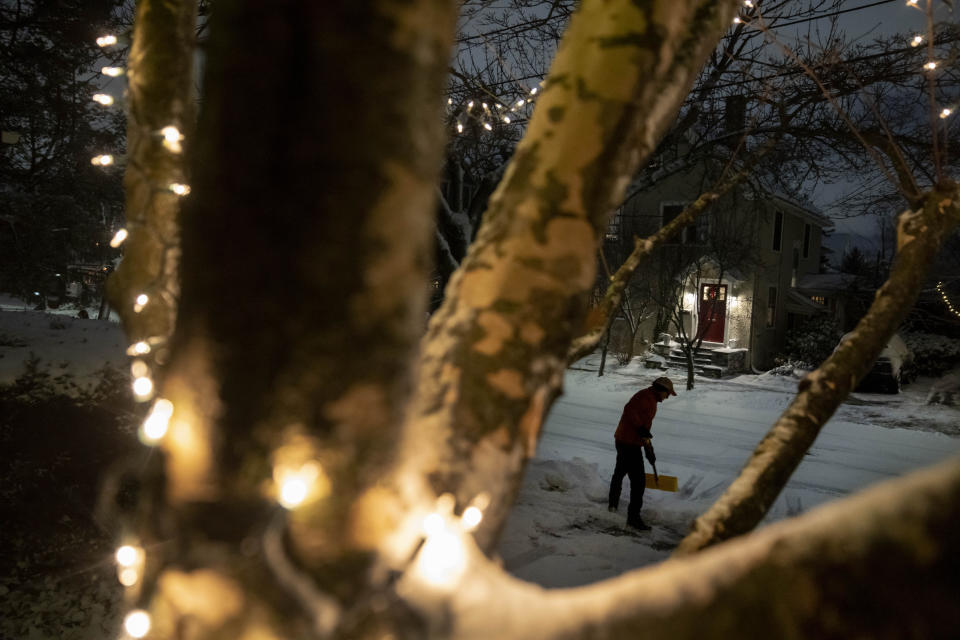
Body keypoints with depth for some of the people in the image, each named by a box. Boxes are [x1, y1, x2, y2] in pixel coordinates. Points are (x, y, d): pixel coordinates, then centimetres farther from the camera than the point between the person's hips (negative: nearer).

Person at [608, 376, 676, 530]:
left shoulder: (651, 400, 18)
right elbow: (629, 410, -30)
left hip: (622, 441, 11)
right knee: (638, 481, -8)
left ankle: (612, 504, 44)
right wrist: (641, 429, -31)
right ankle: (633, 517, -5)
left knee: (620, 472, 26)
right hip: (630, 443, -11)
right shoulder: (647, 396, -15)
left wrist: (649, 449, 25)